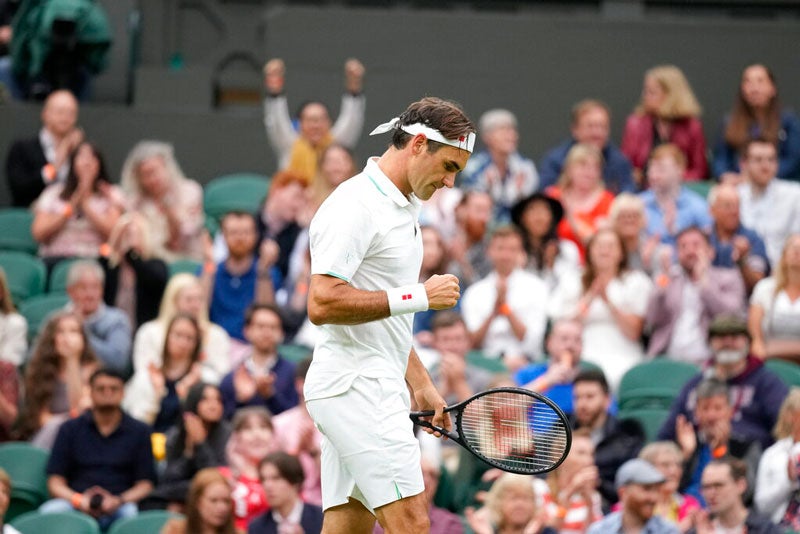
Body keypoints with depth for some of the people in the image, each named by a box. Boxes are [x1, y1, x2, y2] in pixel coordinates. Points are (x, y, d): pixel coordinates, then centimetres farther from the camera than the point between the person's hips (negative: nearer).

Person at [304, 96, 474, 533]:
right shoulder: (354, 206, -13)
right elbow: (322, 304, -22)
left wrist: (420, 384, 23)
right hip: (357, 387, -10)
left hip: (374, 389, 10)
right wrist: (419, 297, -19)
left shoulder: (402, 208, 19)